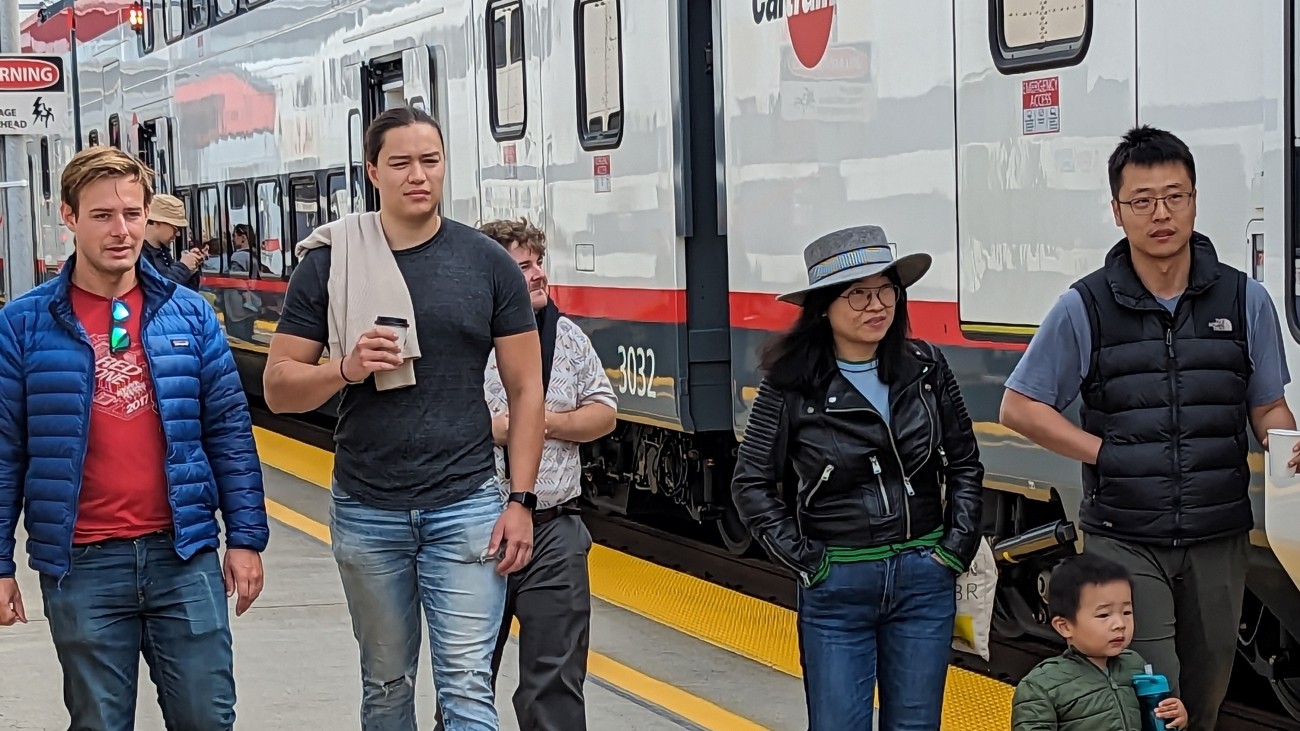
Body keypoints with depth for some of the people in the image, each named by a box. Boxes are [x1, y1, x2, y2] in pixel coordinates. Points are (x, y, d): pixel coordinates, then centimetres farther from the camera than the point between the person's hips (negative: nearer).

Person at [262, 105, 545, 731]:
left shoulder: (488, 263, 0)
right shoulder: (330, 262, 0)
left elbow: (525, 390, 3)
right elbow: (278, 386, 0)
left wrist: (520, 499, -3)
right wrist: (347, 369, -19)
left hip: (466, 506, -1)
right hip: (366, 510, 1)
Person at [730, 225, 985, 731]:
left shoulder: (926, 369, -1)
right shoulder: (791, 385, -8)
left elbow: (965, 465, 8)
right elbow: (752, 484, -3)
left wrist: (958, 548, 1)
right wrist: (804, 560, -7)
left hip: (925, 579, 2)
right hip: (837, 586, -2)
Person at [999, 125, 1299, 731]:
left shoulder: (1244, 300, 3)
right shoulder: (1085, 307, -3)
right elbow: (1019, 407, 1)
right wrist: (1105, 453, -9)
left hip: (1218, 541, 3)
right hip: (1124, 541, -3)